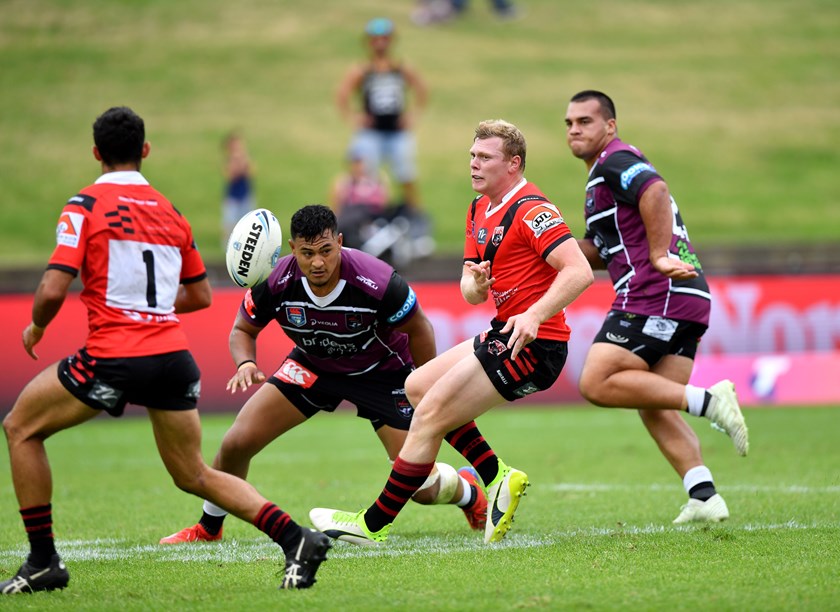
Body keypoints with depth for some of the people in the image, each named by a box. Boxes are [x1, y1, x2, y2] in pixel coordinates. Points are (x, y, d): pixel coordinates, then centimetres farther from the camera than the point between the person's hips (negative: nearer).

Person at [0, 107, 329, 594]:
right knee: (193, 475, 17)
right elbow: (201, 295, 21)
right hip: (174, 356, 5)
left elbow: (53, 291, -10)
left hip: (113, 358, -5)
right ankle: (296, 538, 1)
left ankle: (43, 562, 11)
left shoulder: (86, 205, -3)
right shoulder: (170, 212, 14)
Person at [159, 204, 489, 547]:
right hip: (312, 365, 3)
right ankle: (208, 528, 17)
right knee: (236, 444, -10)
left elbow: (418, 329, -15)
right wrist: (246, 364, -28)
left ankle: (468, 491, 32)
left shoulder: (377, 283, -34)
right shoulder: (275, 284, -26)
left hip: (383, 371, -3)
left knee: (422, 488, -7)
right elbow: (243, 329, -6)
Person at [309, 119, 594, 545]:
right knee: (417, 386, 16)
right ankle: (497, 477, 10)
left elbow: (579, 271, -26)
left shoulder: (531, 210, -16)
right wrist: (475, 284, -9)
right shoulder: (479, 211, 14)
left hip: (532, 345, -11)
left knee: (430, 415, -10)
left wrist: (535, 314, -36)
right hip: (503, 335, 11)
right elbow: (471, 291, 15)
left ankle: (375, 524, -1)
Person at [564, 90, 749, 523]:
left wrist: (659, 257, -23)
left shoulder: (614, 162, -4)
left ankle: (708, 401, -20)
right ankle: (704, 497, -4)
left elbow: (656, 191, -25)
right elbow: (600, 252, 30)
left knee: (597, 383, -13)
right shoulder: (602, 177, 28)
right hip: (689, 299, 10)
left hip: (656, 295, -10)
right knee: (654, 409, 8)